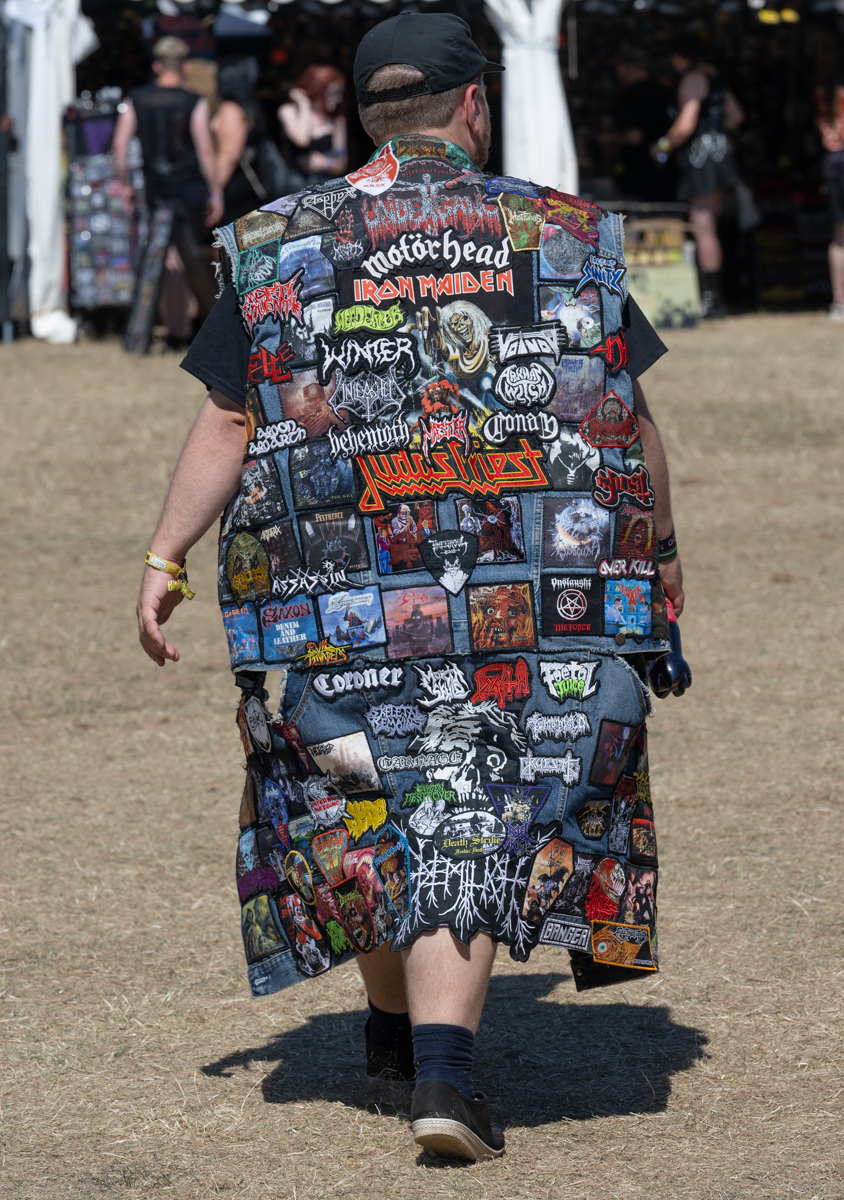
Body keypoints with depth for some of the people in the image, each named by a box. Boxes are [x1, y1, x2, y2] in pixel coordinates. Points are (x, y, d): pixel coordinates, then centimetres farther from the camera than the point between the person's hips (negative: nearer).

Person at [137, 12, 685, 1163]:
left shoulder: (278, 247, 2)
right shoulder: (564, 234, 2)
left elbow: (227, 423, 0)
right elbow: (630, 419, 7)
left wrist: (165, 559, 7)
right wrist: (662, 544, 20)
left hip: (344, 592, 1)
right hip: (525, 591, -1)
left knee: (373, 808, 18)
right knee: (470, 820, 2)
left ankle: (395, 1026, 35)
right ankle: (443, 1069, -12)